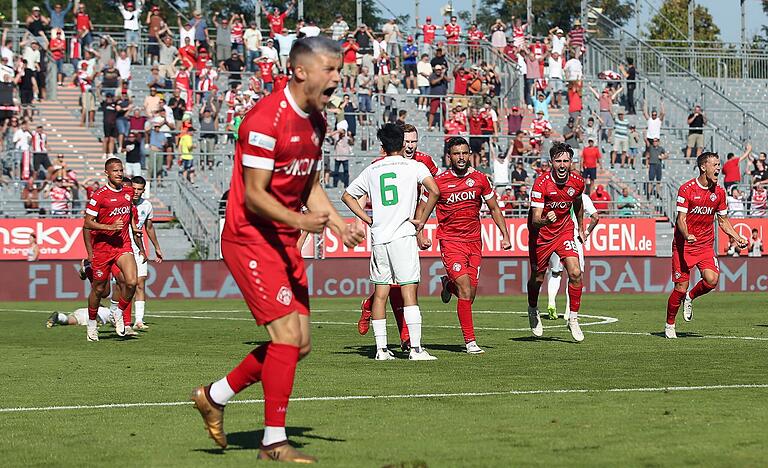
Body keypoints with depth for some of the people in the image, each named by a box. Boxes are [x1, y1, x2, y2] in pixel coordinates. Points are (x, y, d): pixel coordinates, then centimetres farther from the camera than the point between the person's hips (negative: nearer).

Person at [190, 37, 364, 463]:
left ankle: (215, 396, 23)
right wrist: (298, 220, -34)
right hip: (250, 239, -9)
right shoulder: (266, 119, -19)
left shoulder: (315, 120, 10)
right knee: (288, 334, -14)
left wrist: (338, 224, 4)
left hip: (284, 243, 9)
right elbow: (253, 194, -20)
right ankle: (274, 442, -6)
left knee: (299, 343, 6)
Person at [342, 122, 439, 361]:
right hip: (403, 234, -4)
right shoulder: (413, 166, 2)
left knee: (380, 293, 8)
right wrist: (422, 220, -2)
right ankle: (415, 347, -12)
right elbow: (434, 191, -12)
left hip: (378, 236, 4)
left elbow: (347, 196, 21)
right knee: (409, 291, -7)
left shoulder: (372, 170, 13)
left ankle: (381, 348, 7)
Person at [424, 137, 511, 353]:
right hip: (450, 240, -4)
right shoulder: (439, 181, -5)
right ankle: (470, 341, -11)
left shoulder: (480, 179, 3)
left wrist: (505, 235, 6)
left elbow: (494, 208, 13)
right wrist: (420, 236, -6)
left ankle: (448, 284, 40)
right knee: (465, 289, -17)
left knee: (470, 295, 4)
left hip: (474, 241, 4)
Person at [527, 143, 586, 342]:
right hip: (541, 232, -3)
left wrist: (580, 228, 22)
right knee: (537, 277, 10)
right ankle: (533, 310, 41)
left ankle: (573, 319, -1)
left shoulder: (577, 182, -11)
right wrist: (545, 220, -51)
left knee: (575, 273, -14)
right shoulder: (541, 183, -25)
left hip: (565, 230, 3)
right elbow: (535, 219, -29)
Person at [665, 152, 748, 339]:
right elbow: (681, 219, -12)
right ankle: (669, 325, 16)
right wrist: (687, 235, -31)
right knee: (681, 288, -5)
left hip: (706, 245, 4)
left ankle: (690, 298, 13)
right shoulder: (686, 189, -10)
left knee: (712, 280, -19)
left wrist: (737, 237, 1)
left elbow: (723, 220, 15)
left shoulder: (719, 192, 5)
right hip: (684, 245, -4)